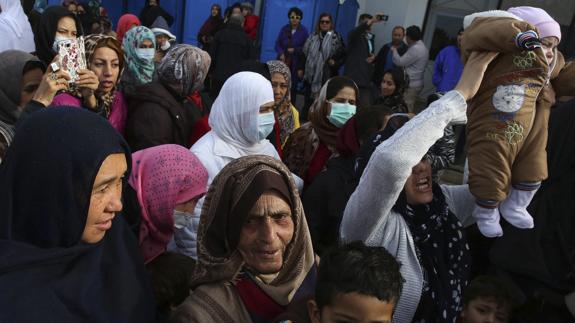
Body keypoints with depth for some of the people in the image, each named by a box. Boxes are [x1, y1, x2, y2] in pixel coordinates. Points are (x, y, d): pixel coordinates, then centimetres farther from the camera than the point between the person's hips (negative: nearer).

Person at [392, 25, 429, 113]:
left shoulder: (415, 49, -18)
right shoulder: (421, 46, 15)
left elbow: (400, 62, -16)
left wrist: (394, 50, -1)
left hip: (411, 85, -10)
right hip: (416, 83, 10)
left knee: (407, 110, -8)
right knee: (411, 109, 15)